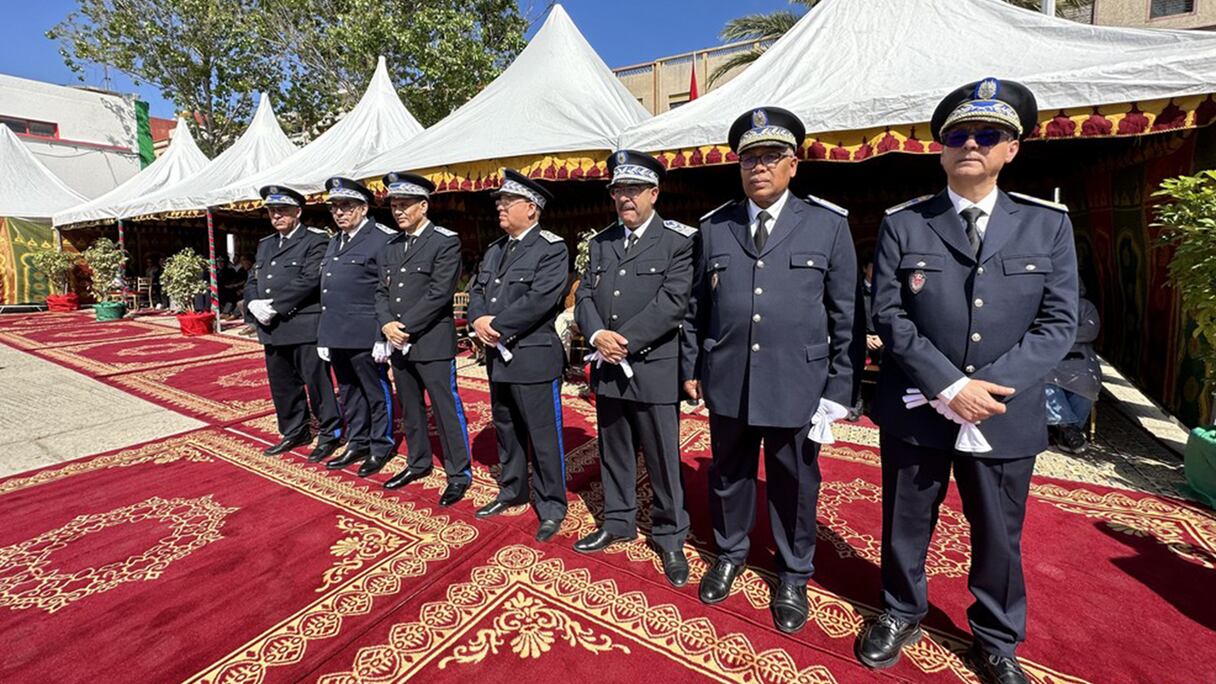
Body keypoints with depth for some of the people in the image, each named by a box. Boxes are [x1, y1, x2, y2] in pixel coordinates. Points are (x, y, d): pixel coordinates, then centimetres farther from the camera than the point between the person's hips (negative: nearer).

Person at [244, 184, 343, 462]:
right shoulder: (265, 244, 20)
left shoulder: (315, 240, -4)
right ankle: (294, 432, 30)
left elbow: (310, 280, -15)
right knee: (282, 385, 15)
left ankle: (330, 434, 12)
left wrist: (274, 306, -16)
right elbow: (252, 280, 17)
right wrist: (254, 305, -4)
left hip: (304, 326, -7)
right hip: (271, 329, 8)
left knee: (317, 383, -1)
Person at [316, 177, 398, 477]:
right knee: (349, 395, 17)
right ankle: (357, 444, 32)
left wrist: (385, 335, -18)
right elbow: (327, 291, 21)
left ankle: (380, 448, 20)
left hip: (365, 337, -8)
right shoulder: (334, 243, 18)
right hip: (337, 336, 8)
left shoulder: (383, 239, -9)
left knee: (376, 393, 5)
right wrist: (324, 336, 18)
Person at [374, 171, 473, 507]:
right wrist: (387, 324, -6)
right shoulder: (390, 246, 15)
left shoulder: (445, 241, -7)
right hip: (399, 342, 7)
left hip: (432, 341, -7)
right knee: (409, 408, 17)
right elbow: (382, 291, 12)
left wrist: (404, 325, -15)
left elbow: (439, 293, -16)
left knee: (446, 409, -1)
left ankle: (459, 473, 12)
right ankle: (418, 463, 34)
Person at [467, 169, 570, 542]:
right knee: (506, 430, 19)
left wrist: (496, 325, -17)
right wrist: (478, 320, -10)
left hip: (534, 357, -8)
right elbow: (477, 290, 12)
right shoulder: (495, 249, 16)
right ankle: (512, 492, 38)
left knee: (543, 436, 3)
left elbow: (540, 300, -21)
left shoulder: (552, 248, -10)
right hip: (498, 356, 8)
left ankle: (551, 506, 19)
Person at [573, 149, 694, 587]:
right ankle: (618, 523, 38)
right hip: (607, 369, 6)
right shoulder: (600, 242, 12)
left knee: (662, 460, 6)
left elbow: (673, 302, -15)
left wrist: (624, 342, -18)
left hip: (654, 369, -5)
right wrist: (597, 335, -13)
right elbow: (585, 296, 6)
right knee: (613, 453, 18)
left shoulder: (679, 240, -5)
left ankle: (670, 538, 26)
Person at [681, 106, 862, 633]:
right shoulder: (714, 228, 4)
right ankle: (730, 554, 44)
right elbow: (696, 306, 9)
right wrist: (691, 367, 8)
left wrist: (838, 390, -4)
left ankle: (793, 576, 40)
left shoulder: (829, 225, -2)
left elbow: (847, 317, -1)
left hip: (797, 384, -1)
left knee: (794, 483, 14)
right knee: (728, 474, 18)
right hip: (727, 382, 2)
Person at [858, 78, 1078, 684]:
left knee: (999, 537, 17)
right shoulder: (902, 224, -2)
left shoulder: (1048, 224, 4)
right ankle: (902, 613, 41)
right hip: (915, 411, -1)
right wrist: (949, 386, -17)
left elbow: (1058, 322, -2)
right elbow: (888, 315, -8)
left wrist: (989, 387, -15)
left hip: (1006, 416, 2)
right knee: (905, 525, 15)